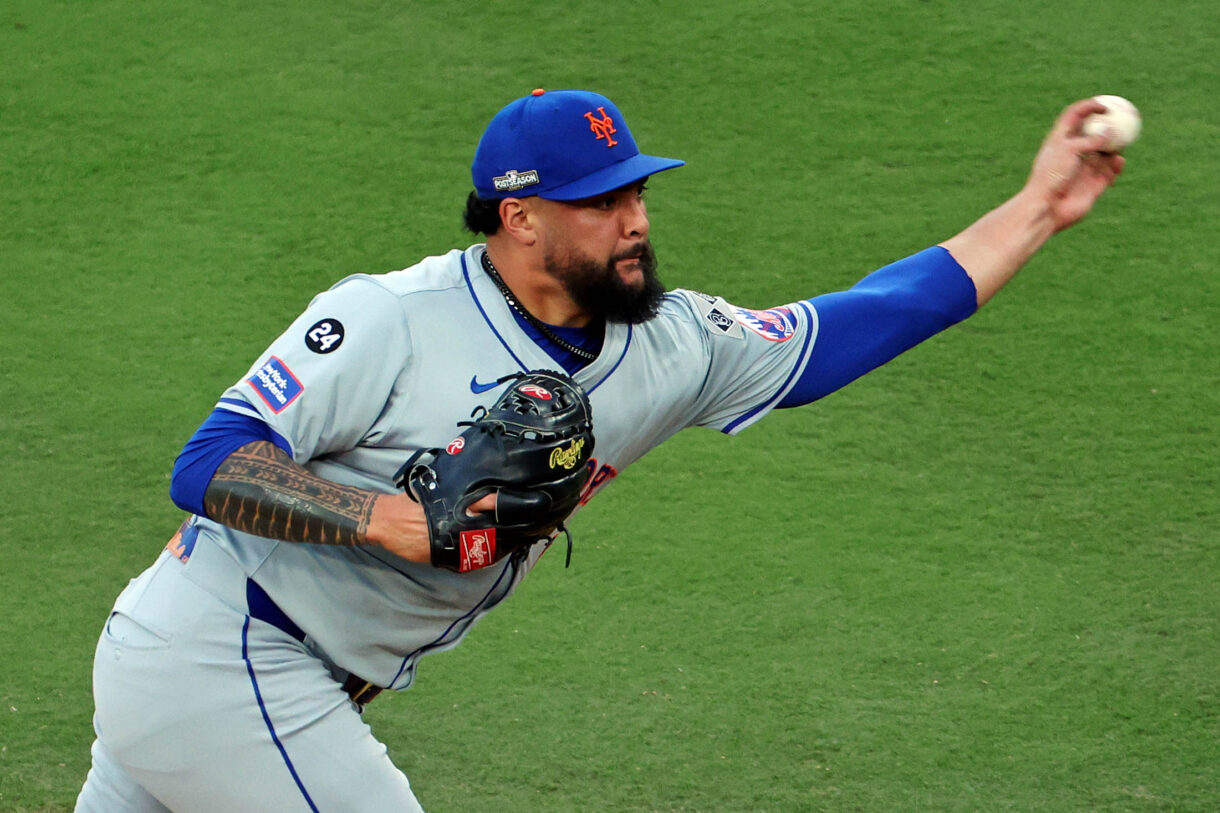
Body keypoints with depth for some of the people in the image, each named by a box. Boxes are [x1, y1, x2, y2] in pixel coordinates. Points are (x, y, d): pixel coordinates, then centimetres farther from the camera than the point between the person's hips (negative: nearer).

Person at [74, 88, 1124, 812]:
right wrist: (385, 517, -33)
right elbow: (209, 464, -19)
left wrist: (1036, 210, 5)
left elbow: (858, 326, 6)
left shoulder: (668, 351, 3)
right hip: (216, 653, -7)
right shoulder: (395, 320, -18)